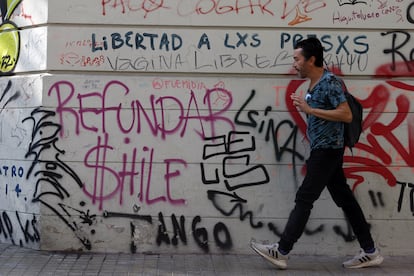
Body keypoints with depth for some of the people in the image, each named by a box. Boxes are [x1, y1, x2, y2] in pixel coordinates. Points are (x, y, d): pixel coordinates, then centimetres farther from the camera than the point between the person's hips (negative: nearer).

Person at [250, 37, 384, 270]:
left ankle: (281, 252, -1)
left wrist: (310, 109, -23)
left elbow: (346, 115, -22)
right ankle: (370, 252, 16)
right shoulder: (315, 84, 14)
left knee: (304, 199, -7)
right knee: (344, 198, 10)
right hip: (324, 150, 10)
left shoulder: (330, 81, -14)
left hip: (328, 150, -10)